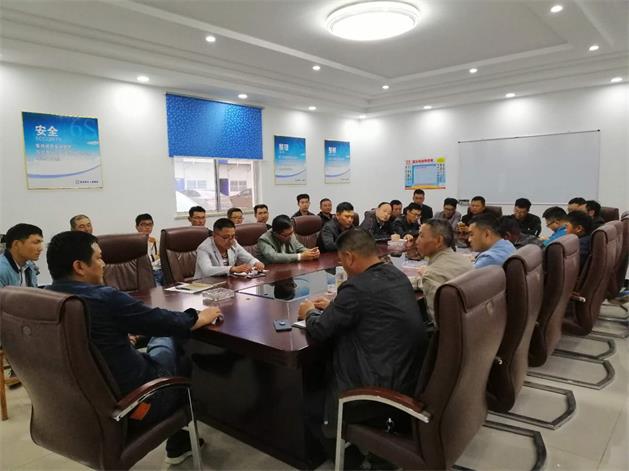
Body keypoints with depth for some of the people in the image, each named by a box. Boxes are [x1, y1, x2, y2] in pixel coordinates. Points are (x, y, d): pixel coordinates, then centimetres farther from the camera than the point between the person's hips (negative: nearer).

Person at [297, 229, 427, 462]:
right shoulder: (397, 275, 3)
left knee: (314, 407, 12)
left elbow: (319, 331, -12)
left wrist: (310, 313, 8)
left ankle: (348, 458, 30)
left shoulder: (357, 286, -23)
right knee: (328, 378, 26)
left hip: (387, 388, -9)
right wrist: (333, 306, 20)